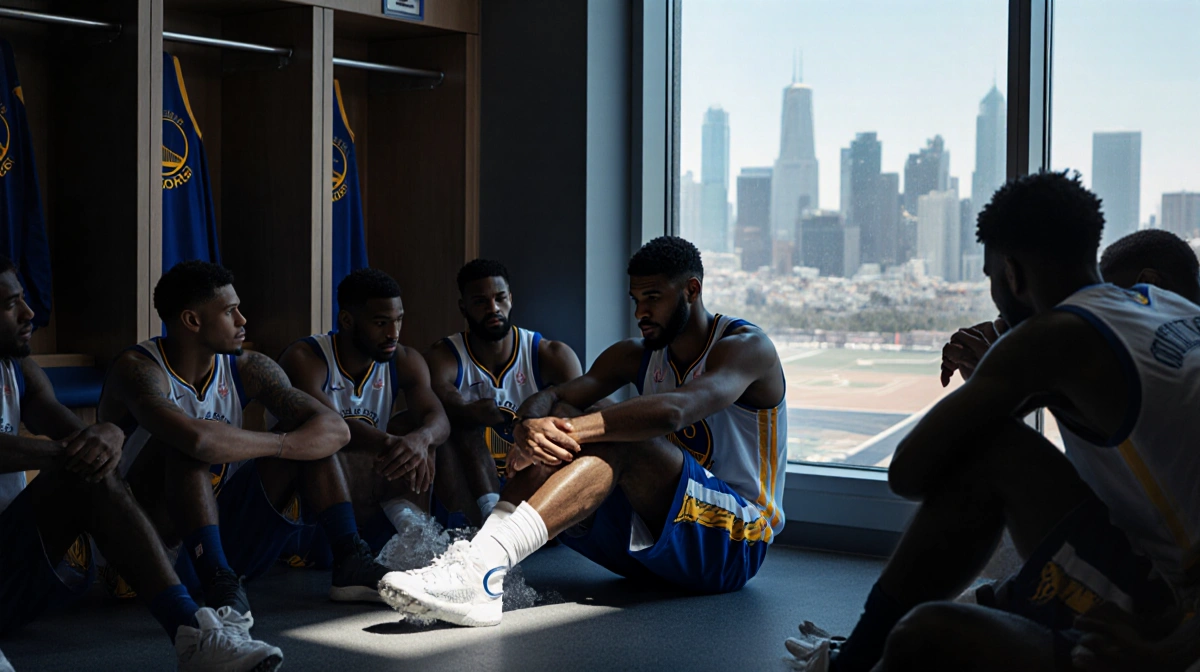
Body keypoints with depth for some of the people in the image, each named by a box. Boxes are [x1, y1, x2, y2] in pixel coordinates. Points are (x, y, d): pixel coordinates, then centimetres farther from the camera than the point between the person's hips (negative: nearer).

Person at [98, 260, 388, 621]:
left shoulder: (245, 368, -2)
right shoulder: (138, 369, -20)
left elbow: (335, 428, -10)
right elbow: (197, 438, -41)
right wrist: (278, 444, -24)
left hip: (224, 531, 6)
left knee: (309, 435, -4)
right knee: (184, 445, -31)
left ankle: (349, 562, -15)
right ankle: (218, 582, -38)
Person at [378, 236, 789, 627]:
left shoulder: (746, 347, -10)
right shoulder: (636, 356, 11)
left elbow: (671, 412, -31)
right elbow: (552, 397, -3)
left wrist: (567, 428, -36)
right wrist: (527, 427, -28)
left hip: (736, 541, -6)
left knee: (615, 440, -31)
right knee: (552, 441, -15)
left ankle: (483, 567, -47)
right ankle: (480, 557, -36)